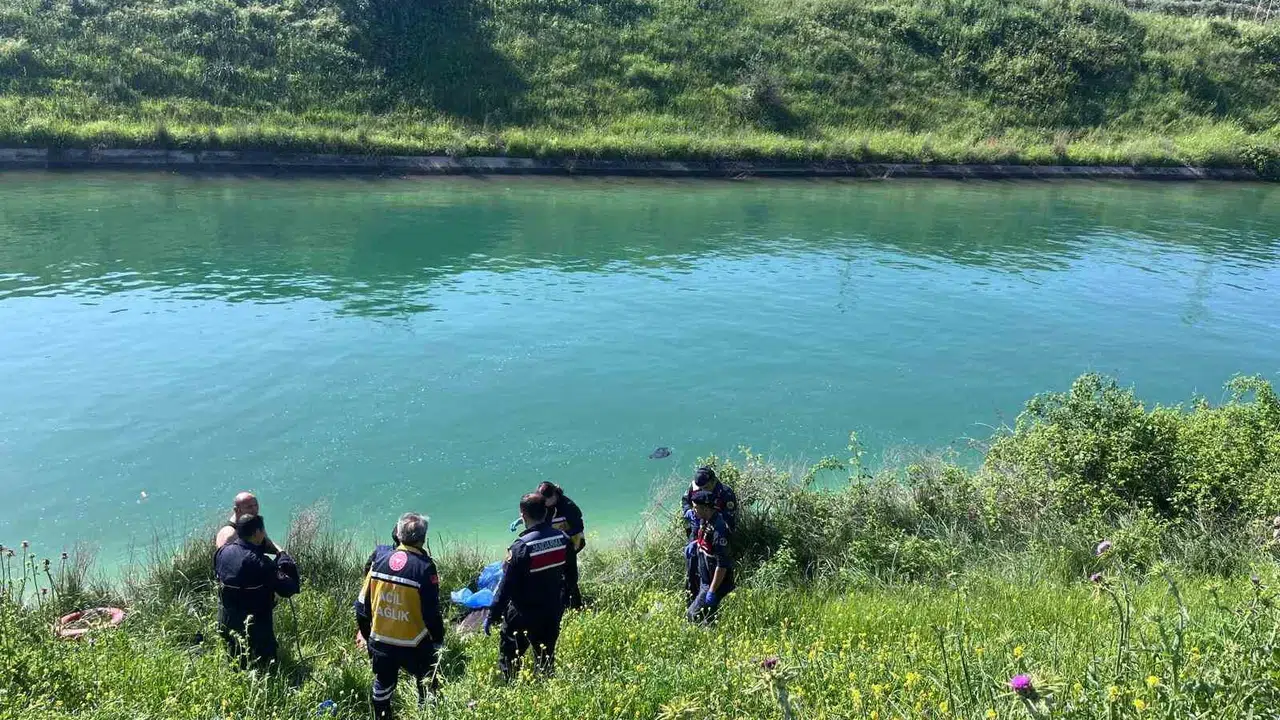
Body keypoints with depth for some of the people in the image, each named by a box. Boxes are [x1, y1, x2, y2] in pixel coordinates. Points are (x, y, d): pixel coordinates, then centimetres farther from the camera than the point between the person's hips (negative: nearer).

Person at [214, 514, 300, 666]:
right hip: (256, 629, -7)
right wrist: (284, 558, -9)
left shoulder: (223, 552, -7)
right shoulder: (260, 563, -28)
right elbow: (289, 589, -21)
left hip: (226, 624, 7)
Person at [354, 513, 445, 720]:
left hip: (380, 641, 5)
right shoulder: (424, 567, -19)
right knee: (427, 689, 15)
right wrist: (438, 639, 0)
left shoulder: (379, 558, -5)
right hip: (414, 645, -4)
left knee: (382, 687, 23)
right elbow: (431, 612, -16)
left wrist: (365, 633, 16)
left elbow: (363, 602, 2)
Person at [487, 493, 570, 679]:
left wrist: (492, 615, -10)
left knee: (508, 660, 8)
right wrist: (562, 603, 19)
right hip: (552, 612, 6)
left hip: (522, 615, -6)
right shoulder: (562, 539, -6)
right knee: (546, 660, 19)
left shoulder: (522, 547, -23)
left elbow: (507, 585, -19)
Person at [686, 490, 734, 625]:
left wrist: (712, 591, -25)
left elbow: (722, 564, -28)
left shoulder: (718, 529, -28)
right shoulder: (703, 521, 1)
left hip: (715, 583, -9)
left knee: (694, 615, -8)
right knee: (707, 616, 18)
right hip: (704, 580, 9)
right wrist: (695, 543, 7)